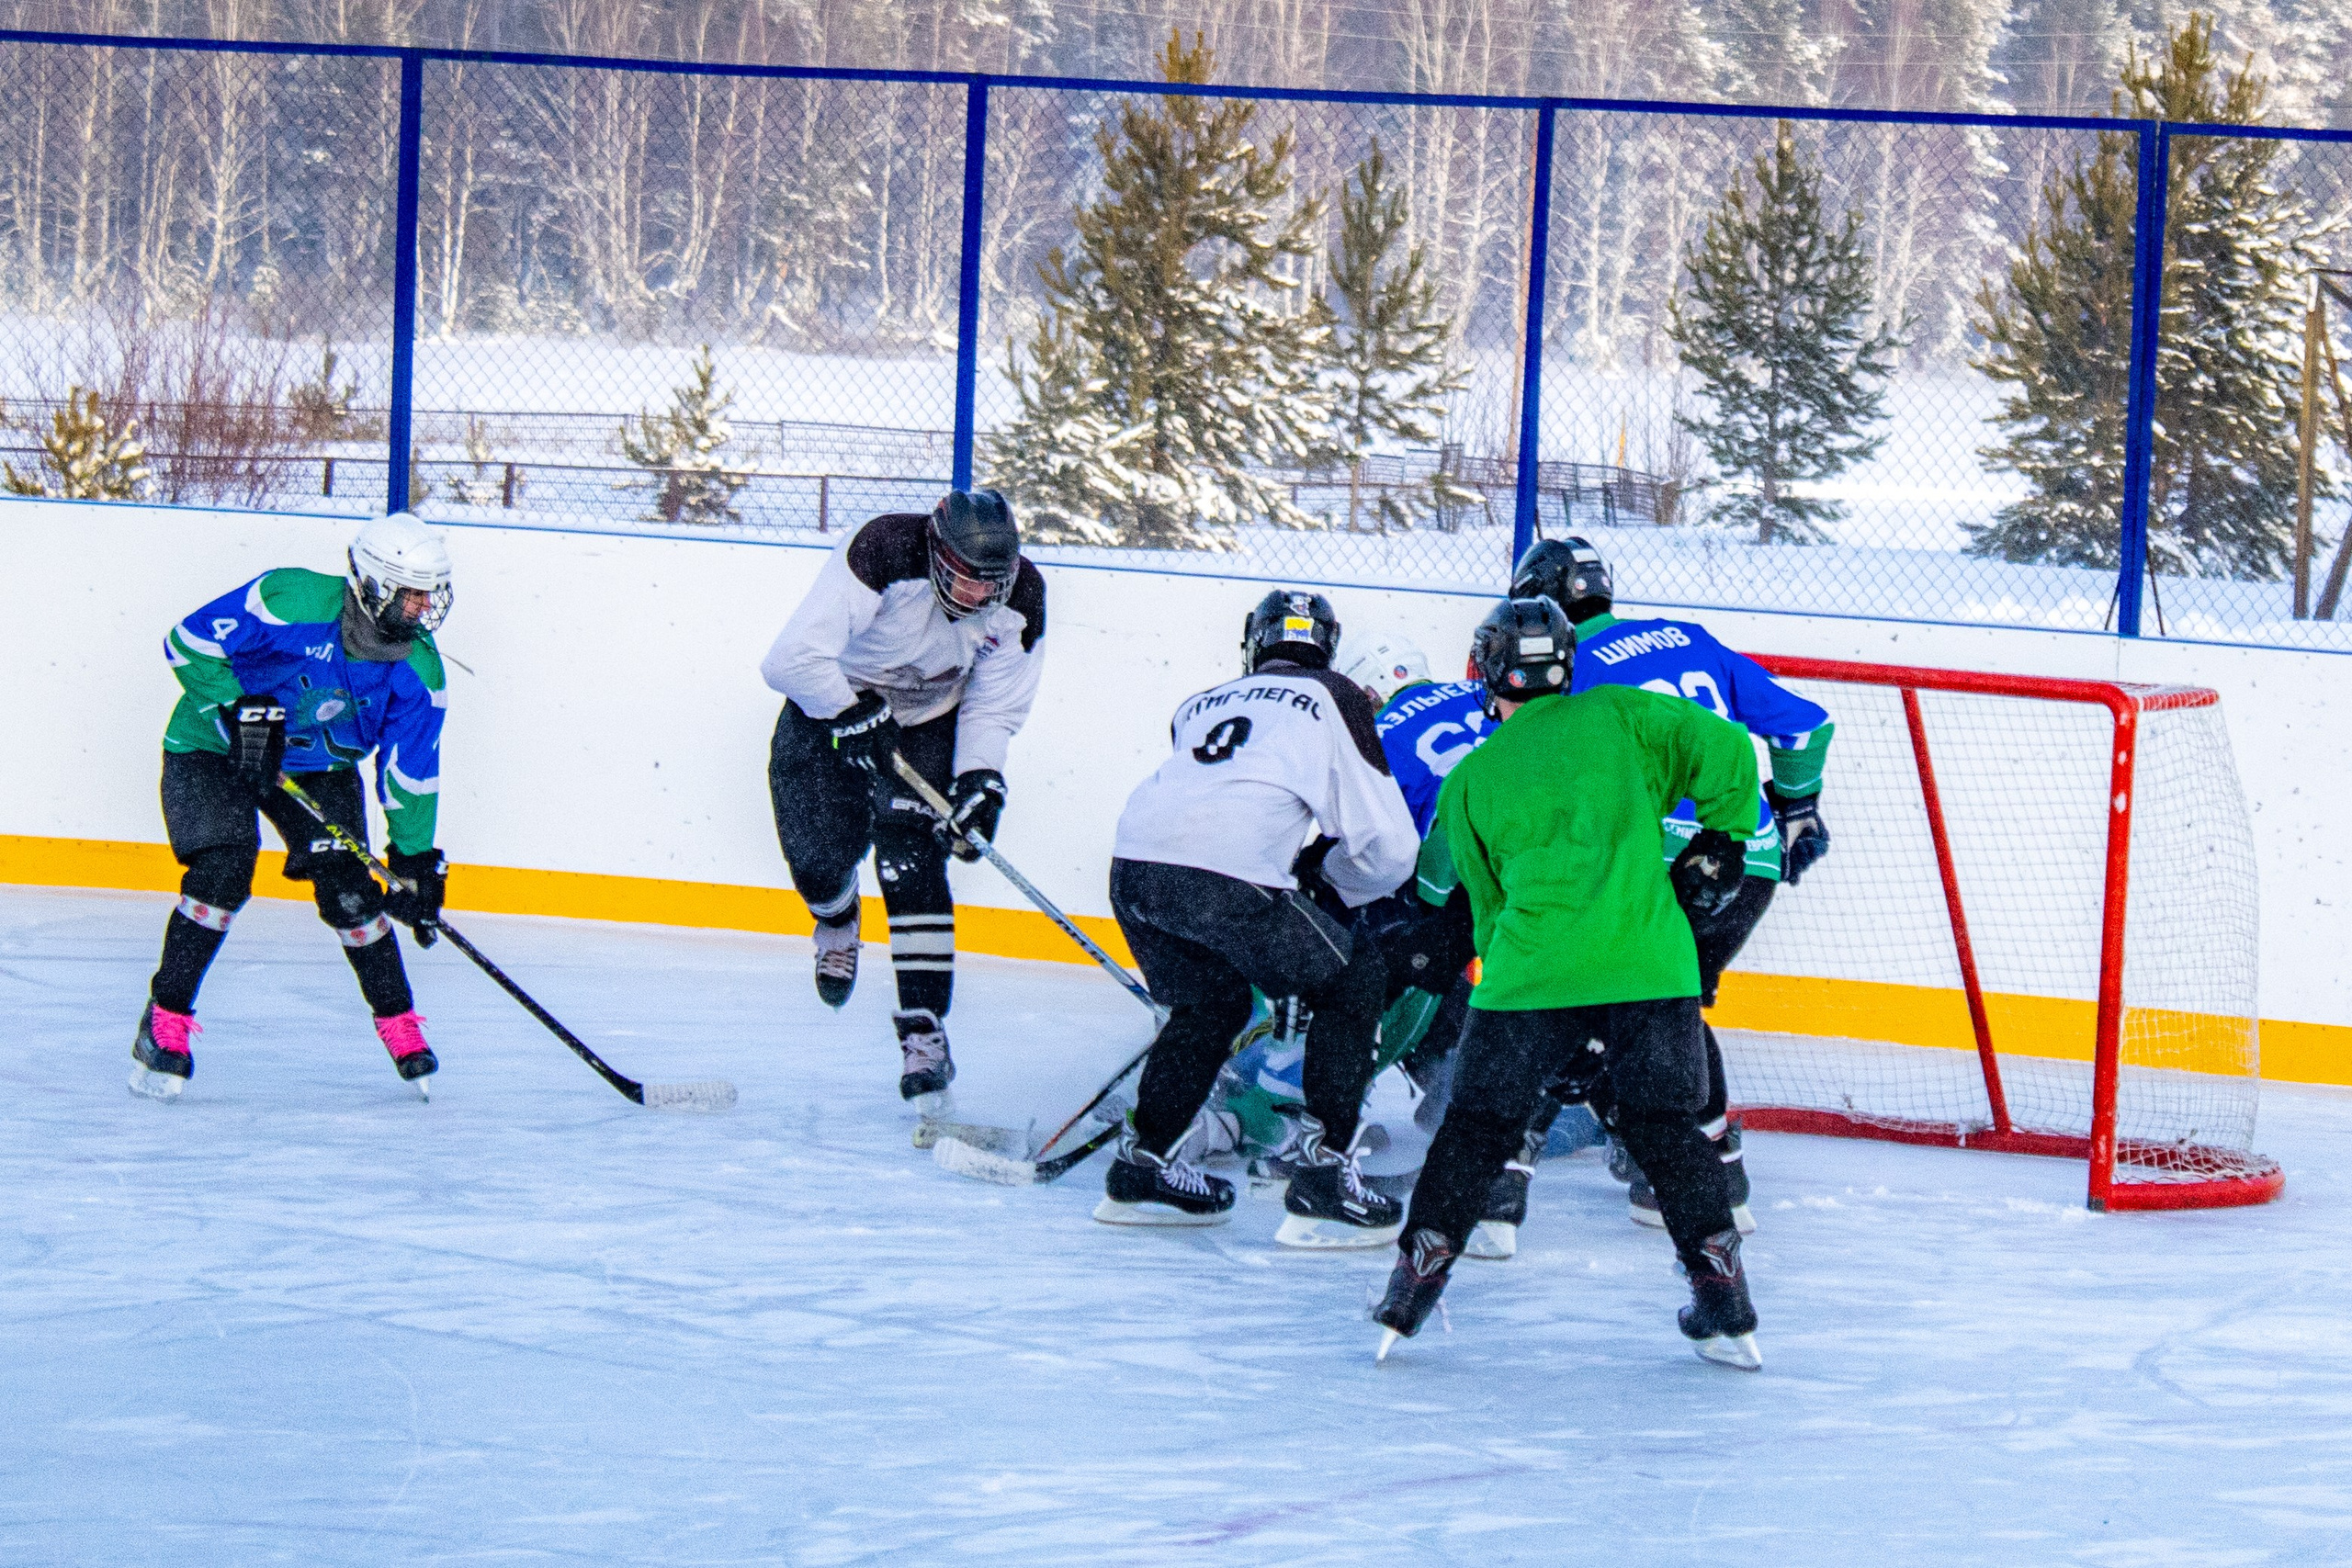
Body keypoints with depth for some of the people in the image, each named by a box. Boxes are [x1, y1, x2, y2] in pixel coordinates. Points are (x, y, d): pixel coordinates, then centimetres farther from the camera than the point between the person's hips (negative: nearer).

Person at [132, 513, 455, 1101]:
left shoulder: (418, 672, -14)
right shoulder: (293, 600, -29)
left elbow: (410, 776, -6)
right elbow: (189, 641, -23)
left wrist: (416, 862, -9)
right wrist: (240, 709, -31)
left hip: (321, 767, 4)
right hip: (215, 747, -4)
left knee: (348, 891, -8)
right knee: (222, 873, -21)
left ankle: (400, 1024, 11)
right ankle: (165, 1020, -8)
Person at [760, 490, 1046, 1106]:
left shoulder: (1019, 599, -20)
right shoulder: (880, 554, -36)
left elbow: (994, 707, -9)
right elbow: (792, 657, -38)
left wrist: (981, 783, -24)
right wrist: (859, 716, -37)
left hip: (930, 720, 2)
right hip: (832, 702, -2)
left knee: (912, 864, -15)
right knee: (819, 861, -5)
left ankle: (924, 1032, -14)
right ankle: (838, 918, 36)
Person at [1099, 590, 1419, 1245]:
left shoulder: (1203, 703, 30)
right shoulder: (1332, 700, 16)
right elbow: (1389, 846, 12)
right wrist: (1327, 872, 32)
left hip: (1133, 863, 6)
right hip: (1226, 877, -6)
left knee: (1212, 1002, 31)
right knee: (1350, 983, 14)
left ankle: (1140, 1166, 28)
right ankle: (1322, 1175, 4)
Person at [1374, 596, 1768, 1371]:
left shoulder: (1471, 781, 14)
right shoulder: (1619, 717, 10)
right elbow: (1725, 749, -1)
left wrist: (1557, 1036, 24)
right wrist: (1720, 839, 15)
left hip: (1531, 974, 0)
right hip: (1650, 965, 1)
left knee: (1480, 1124, 14)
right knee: (1665, 1124, 13)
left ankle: (1418, 1271, 11)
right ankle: (1725, 1302, 9)